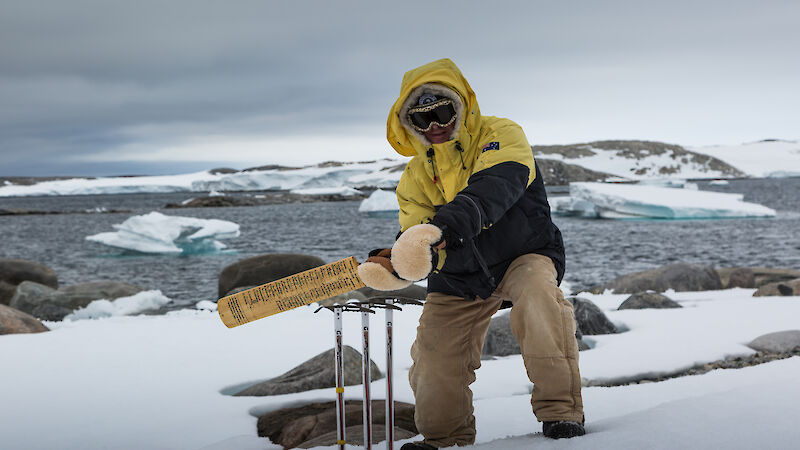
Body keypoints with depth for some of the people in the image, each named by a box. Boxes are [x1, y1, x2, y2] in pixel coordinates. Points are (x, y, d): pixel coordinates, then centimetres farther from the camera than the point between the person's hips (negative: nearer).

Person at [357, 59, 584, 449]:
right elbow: (415, 235, -10)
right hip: (459, 276, 5)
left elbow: (495, 189, -37)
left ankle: (560, 408, -25)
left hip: (522, 256, -4)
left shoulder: (501, 137, -17)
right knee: (435, 360, -3)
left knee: (538, 296, -36)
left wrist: (447, 223, -56)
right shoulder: (416, 176, -1)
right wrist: (399, 262, -36)